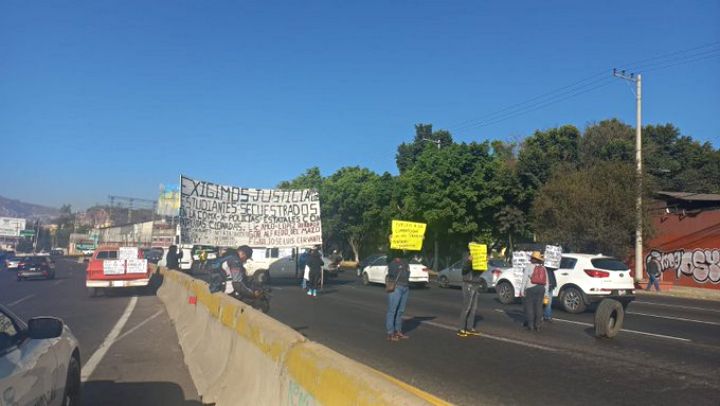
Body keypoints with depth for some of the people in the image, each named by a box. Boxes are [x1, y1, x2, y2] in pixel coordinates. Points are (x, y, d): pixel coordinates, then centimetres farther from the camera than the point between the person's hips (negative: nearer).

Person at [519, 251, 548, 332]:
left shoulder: (529, 267, -5)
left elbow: (525, 279, -10)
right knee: (538, 306, 6)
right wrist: (545, 293, 13)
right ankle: (537, 326, 6)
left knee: (529, 306, 1)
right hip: (541, 289, 4)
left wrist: (522, 290, -8)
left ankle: (530, 325, 0)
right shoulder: (543, 268, 9)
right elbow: (546, 282, 9)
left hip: (530, 289, -4)